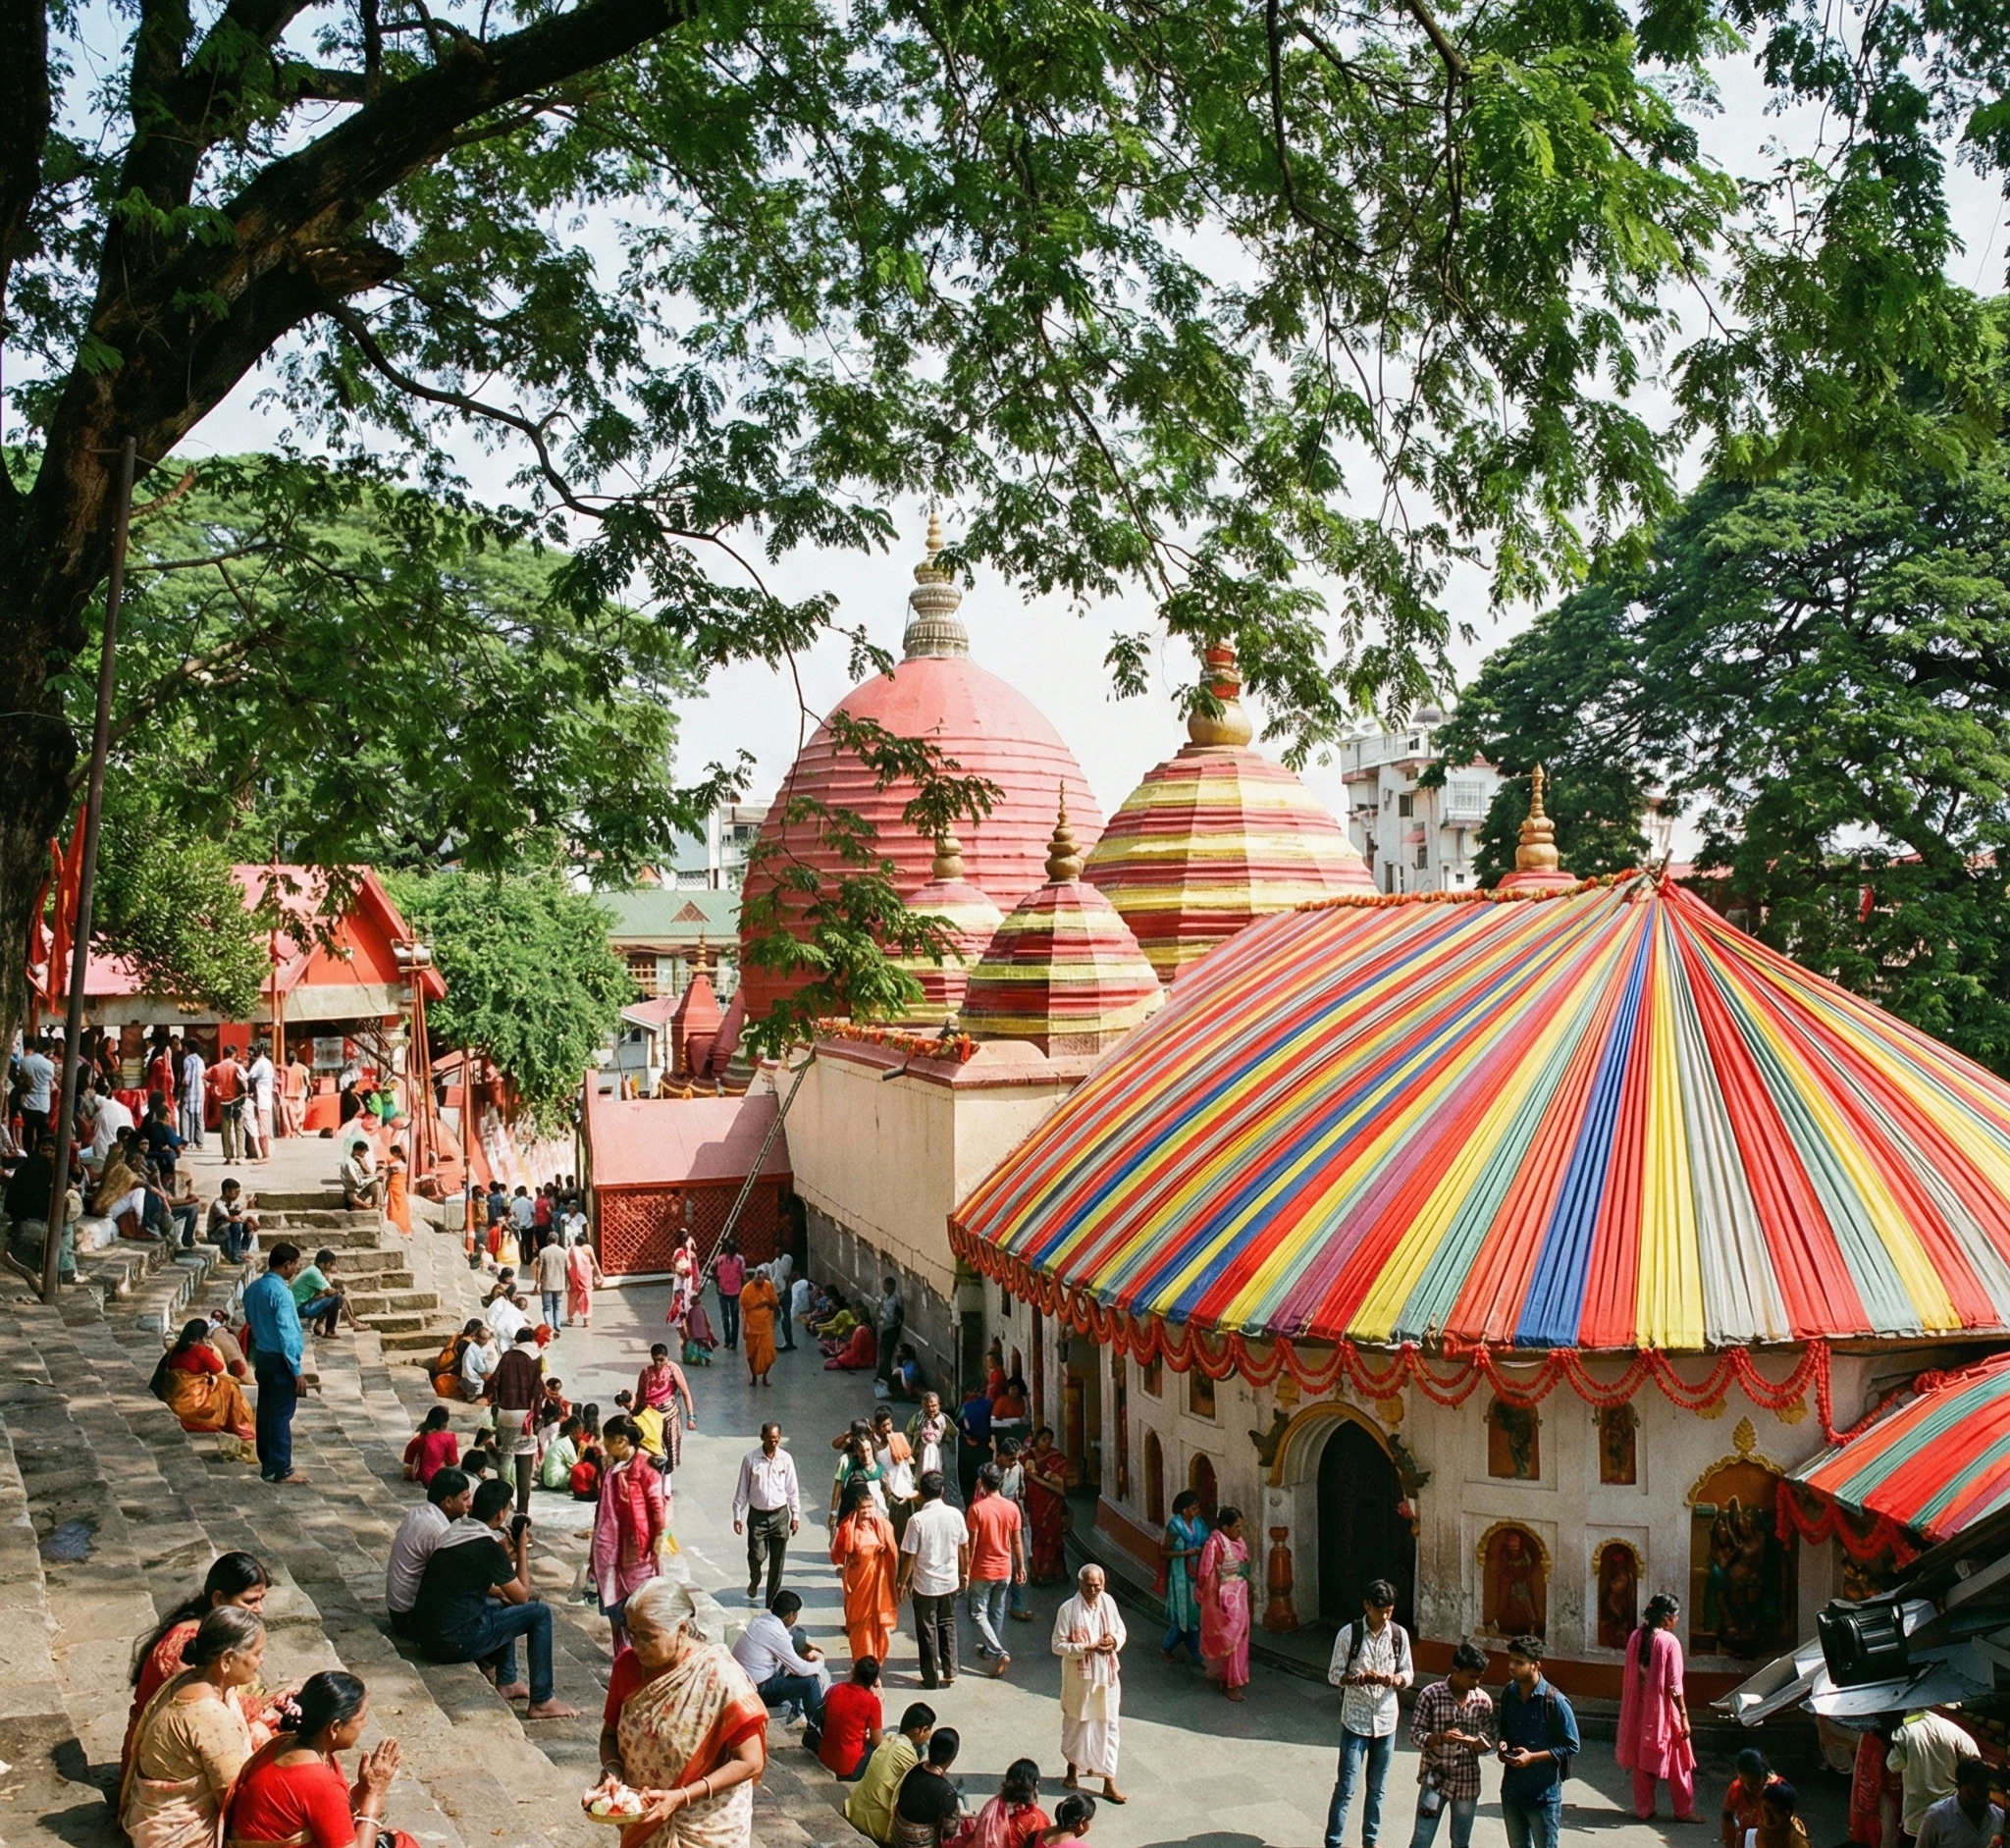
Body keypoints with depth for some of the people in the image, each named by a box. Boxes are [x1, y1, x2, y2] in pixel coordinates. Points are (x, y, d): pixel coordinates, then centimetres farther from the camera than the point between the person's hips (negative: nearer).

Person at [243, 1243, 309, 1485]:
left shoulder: (254, 1288, 7)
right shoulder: (280, 1291, -21)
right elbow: (286, 1333, -22)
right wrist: (296, 1370, -19)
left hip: (261, 1356, 9)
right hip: (279, 1359, -9)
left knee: (266, 1410, 15)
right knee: (282, 1414, -3)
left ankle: (267, 1463, 23)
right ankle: (281, 1469, 0)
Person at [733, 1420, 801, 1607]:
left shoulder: (786, 1459, -1)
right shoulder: (750, 1459, -6)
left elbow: (792, 1489, 6)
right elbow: (742, 1489, 0)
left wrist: (796, 1514, 6)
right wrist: (737, 1515, -1)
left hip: (780, 1515, 2)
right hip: (757, 1515, -1)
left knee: (777, 1562, 5)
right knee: (756, 1555, -9)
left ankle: (773, 1602, 16)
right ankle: (754, 1583, 25)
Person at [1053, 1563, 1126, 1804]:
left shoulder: (1108, 1603, -4)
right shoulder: (1068, 1610, -17)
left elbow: (1121, 1631, 9)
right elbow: (1058, 1645, -15)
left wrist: (1115, 1641, -14)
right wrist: (1088, 1648, -25)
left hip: (1107, 1675, 3)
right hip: (1079, 1678, -3)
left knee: (1108, 1726, 6)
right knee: (1076, 1723, 15)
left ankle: (1109, 1781, 12)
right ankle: (1074, 1766, 38)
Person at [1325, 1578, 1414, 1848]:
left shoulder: (1400, 1635, -4)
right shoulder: (1348, 1634, -13)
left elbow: (1407, 1674, 4)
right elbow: (1334, 1675, -7)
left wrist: (1396, 1679, -19)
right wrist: (1360, 1678, -26)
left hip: (1386, 1722, 3)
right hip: (1355, 1721, -3)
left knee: (1377, 1788, 15)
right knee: (1345, 1788, 0)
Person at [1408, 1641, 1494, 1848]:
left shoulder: (1483, 1700, -4)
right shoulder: (1431, 1694, -13)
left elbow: (1489, 1742, 1)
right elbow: (1416, 1736, -11)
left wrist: (1470, 1741, -21)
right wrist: (1440, 1738, -31)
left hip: (1467, 1782, 3)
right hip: (1434, 1779, -3)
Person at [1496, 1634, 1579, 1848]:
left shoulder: (1554, 1702, -19)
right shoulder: (1508, 1694, -1)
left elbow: (1571, 1746, -13)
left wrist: (1533, 1757, -22)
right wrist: (1502, 1744, -7)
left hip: (1544, 1791, -6)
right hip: (1512, 1788, 6)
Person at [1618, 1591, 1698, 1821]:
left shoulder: (1636, 1637, 0)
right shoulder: (1670, 1641, -17)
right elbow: (1674, 1685, -17)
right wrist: (1684, 1715, -11)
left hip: (1639, 1710, 5)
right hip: (1663, 1710, -5)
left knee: (1642, 1759, 13)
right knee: (1677, 1762, 10)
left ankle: (1643, 1809, 19)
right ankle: (1684, 1811, 18)